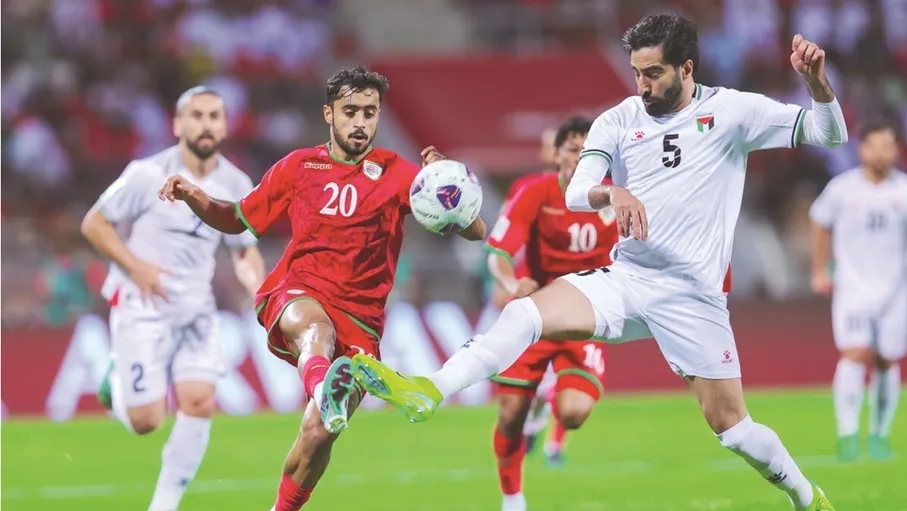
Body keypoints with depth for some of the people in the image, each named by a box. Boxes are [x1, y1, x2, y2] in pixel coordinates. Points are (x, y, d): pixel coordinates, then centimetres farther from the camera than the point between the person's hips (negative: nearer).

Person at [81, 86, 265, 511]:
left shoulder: (236, 185, 2)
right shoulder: (148, 175, -12)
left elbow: (245, 250, 14)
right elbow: (94, 224, -5)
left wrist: (255, 281, -7)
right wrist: (134, 266, -17)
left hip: (196, 309, 4)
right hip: (142, 305, -4)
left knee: (199, 403, -12)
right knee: (146, 422, -8)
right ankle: (116, 383, 29)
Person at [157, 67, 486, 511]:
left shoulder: (395, 173, 2)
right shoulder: (299, 166, 10)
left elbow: (474, 232, -5)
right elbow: (238, 220, 22)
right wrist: (195, 199, 2)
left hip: (359, 319, 0)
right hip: (293, 296, 0)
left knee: (318, 433, -12)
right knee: (317, 328, -38)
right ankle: (324, 392, -71)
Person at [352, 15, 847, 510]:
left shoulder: (732, 111, -4)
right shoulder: (619, 121, 2)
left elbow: (829, 134, -4)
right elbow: (575, 193, -8)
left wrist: (816, 81, -24)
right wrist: (611, 193, -31)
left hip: (692, 296, -3)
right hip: (624, 278, 3)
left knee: (730, 424, -1)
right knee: (525, 312, -20)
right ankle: (429, 391, -29)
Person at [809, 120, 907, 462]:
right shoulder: (843, 188, -3)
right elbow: (821, 223, 13)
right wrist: (820, 271, 14)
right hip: (853, 287, -1)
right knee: (855, 354, -16)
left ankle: (879, 434, 20)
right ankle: (848, 434, -15)